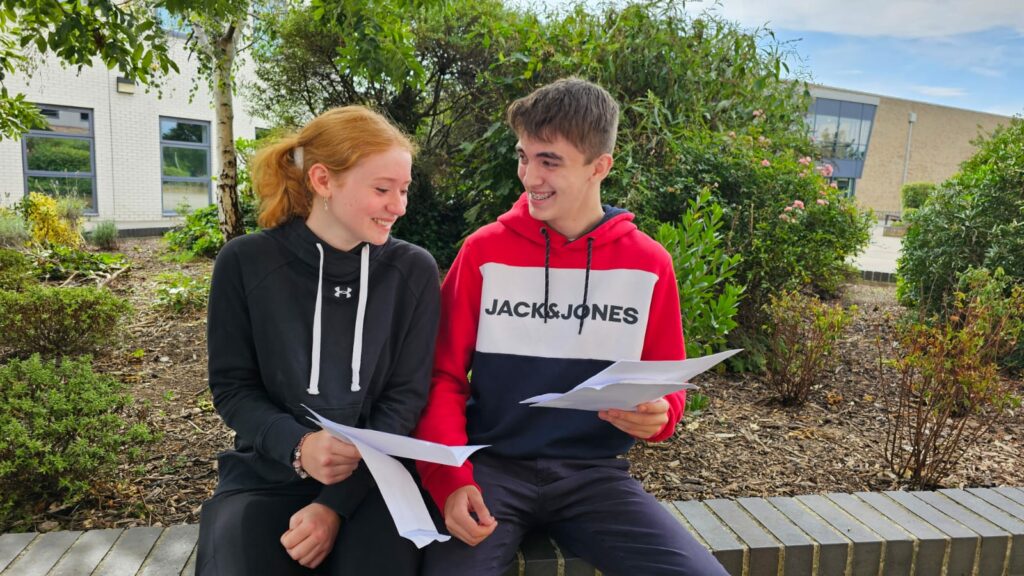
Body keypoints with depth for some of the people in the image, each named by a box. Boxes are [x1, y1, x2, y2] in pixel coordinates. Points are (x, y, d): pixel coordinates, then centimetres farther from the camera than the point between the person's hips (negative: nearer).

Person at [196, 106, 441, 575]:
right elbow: (232, 387, -1)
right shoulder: (246, 262, -4)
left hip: (373, 479, 0)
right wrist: (298, 447, -21)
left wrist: (335, 504, -15)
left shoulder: (414, 270, -4)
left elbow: (406, 397, -5)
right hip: (265, 476, 1)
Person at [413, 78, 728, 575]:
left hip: (595, 471, 2)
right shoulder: (484, 251, -2)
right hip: (493, 464, -1)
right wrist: (451, 478, -13)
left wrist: (657, 416, -14)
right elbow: (443, 376, 0)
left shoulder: (649, 264, 1)